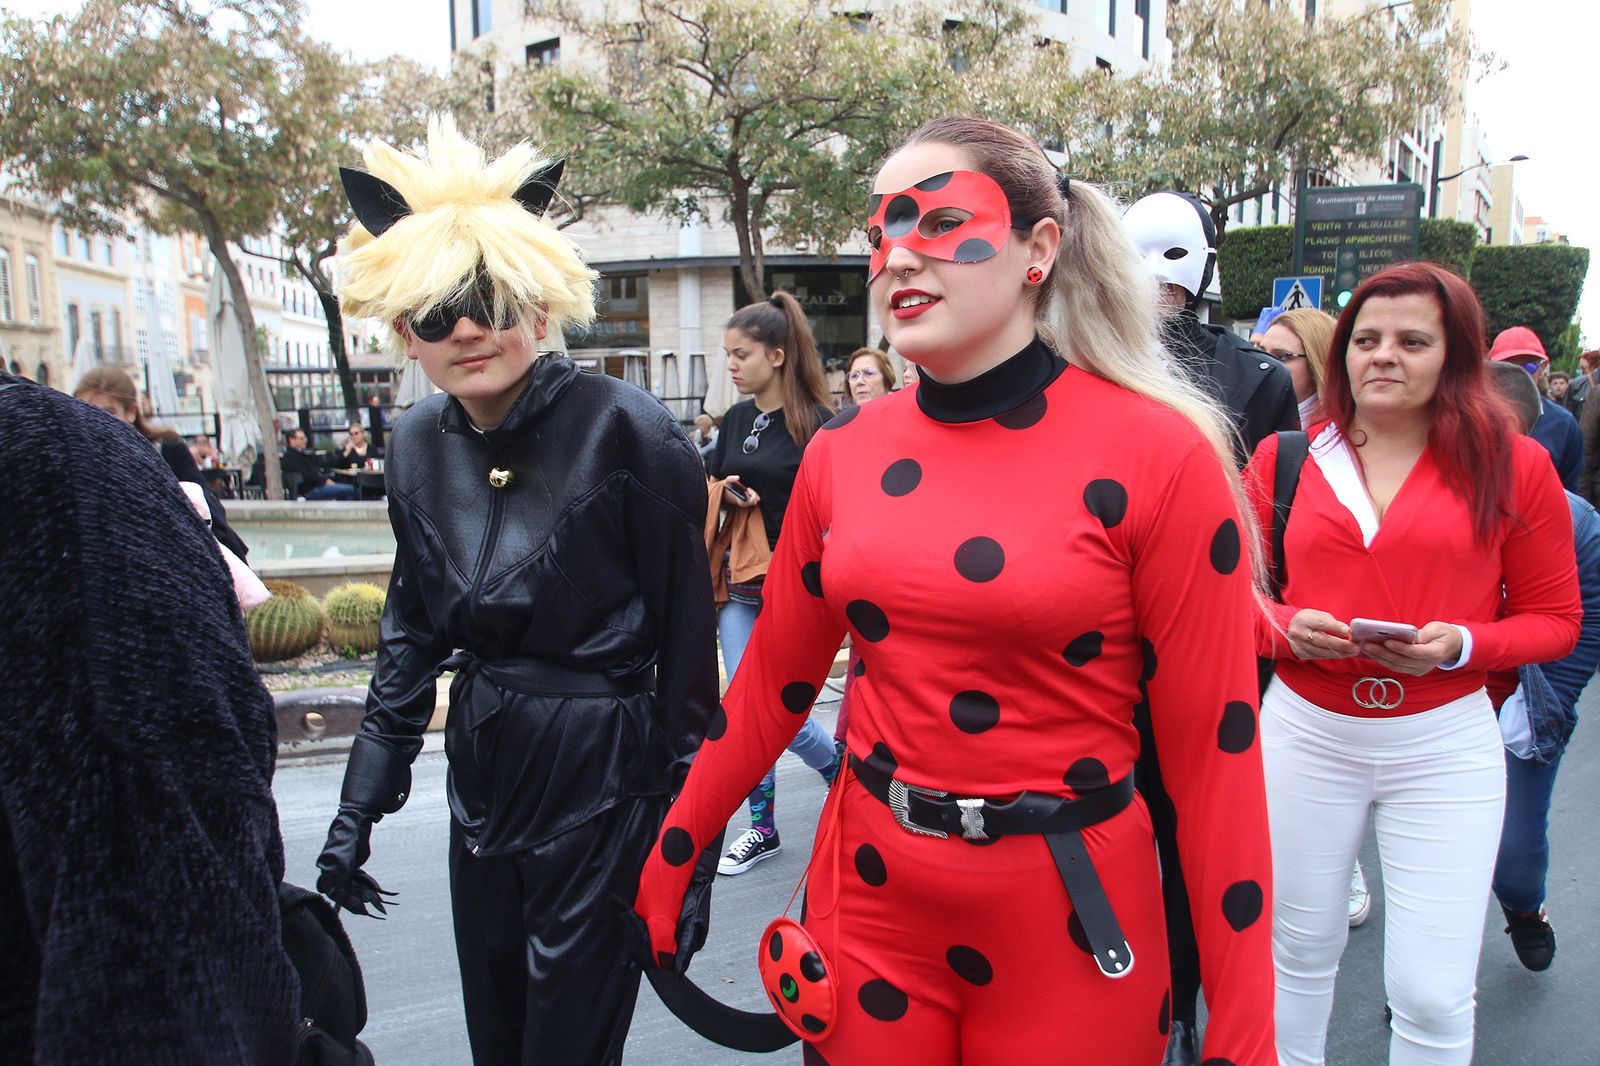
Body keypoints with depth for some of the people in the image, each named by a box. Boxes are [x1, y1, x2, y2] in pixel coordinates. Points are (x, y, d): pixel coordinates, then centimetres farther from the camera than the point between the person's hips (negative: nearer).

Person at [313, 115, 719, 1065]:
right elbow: (413, 629, 11)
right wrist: (363, 803, 10)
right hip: (483, 770, 6)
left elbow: (684, 632, -12)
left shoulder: (626, 429, -17)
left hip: (601, 773, -6)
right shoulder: (420, 444, 1)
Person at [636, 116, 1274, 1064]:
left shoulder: (1156, 454, -14)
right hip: (868, 890, 4)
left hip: (1068, 915, -3)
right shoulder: (843, 454, -2)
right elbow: (773, 682, 7)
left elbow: (1213, 746, -11)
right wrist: (670, 862, 13)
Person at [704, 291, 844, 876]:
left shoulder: (817, 424, -11)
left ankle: (846, 774, 25)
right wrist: (725, 494, -4)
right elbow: (710, 487, 19)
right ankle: (763, 827, 22)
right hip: (740, 590, 6)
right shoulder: (735, 420, 9)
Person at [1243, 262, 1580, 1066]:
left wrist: (1460, 645, -15)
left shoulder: (1513, 465, -1)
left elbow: (1554, 620, 3)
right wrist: (1287, 629, -14)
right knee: (1300, 952, 17)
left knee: (1433, 992, 4)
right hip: (1305, 732, 2)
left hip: (1445, 744, -1)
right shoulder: (1283, 458, 2)